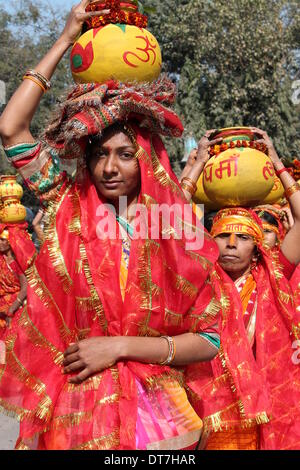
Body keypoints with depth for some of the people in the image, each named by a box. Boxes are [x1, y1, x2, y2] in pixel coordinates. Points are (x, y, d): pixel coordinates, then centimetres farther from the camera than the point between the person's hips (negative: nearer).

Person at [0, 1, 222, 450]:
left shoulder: (178, 238, -5)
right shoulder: (70, 209, -1)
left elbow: (208, 340, -5)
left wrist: (120, 347, -14)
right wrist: (66, 38, -3)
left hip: (154, 416, 0)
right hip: (74, 411, 1)